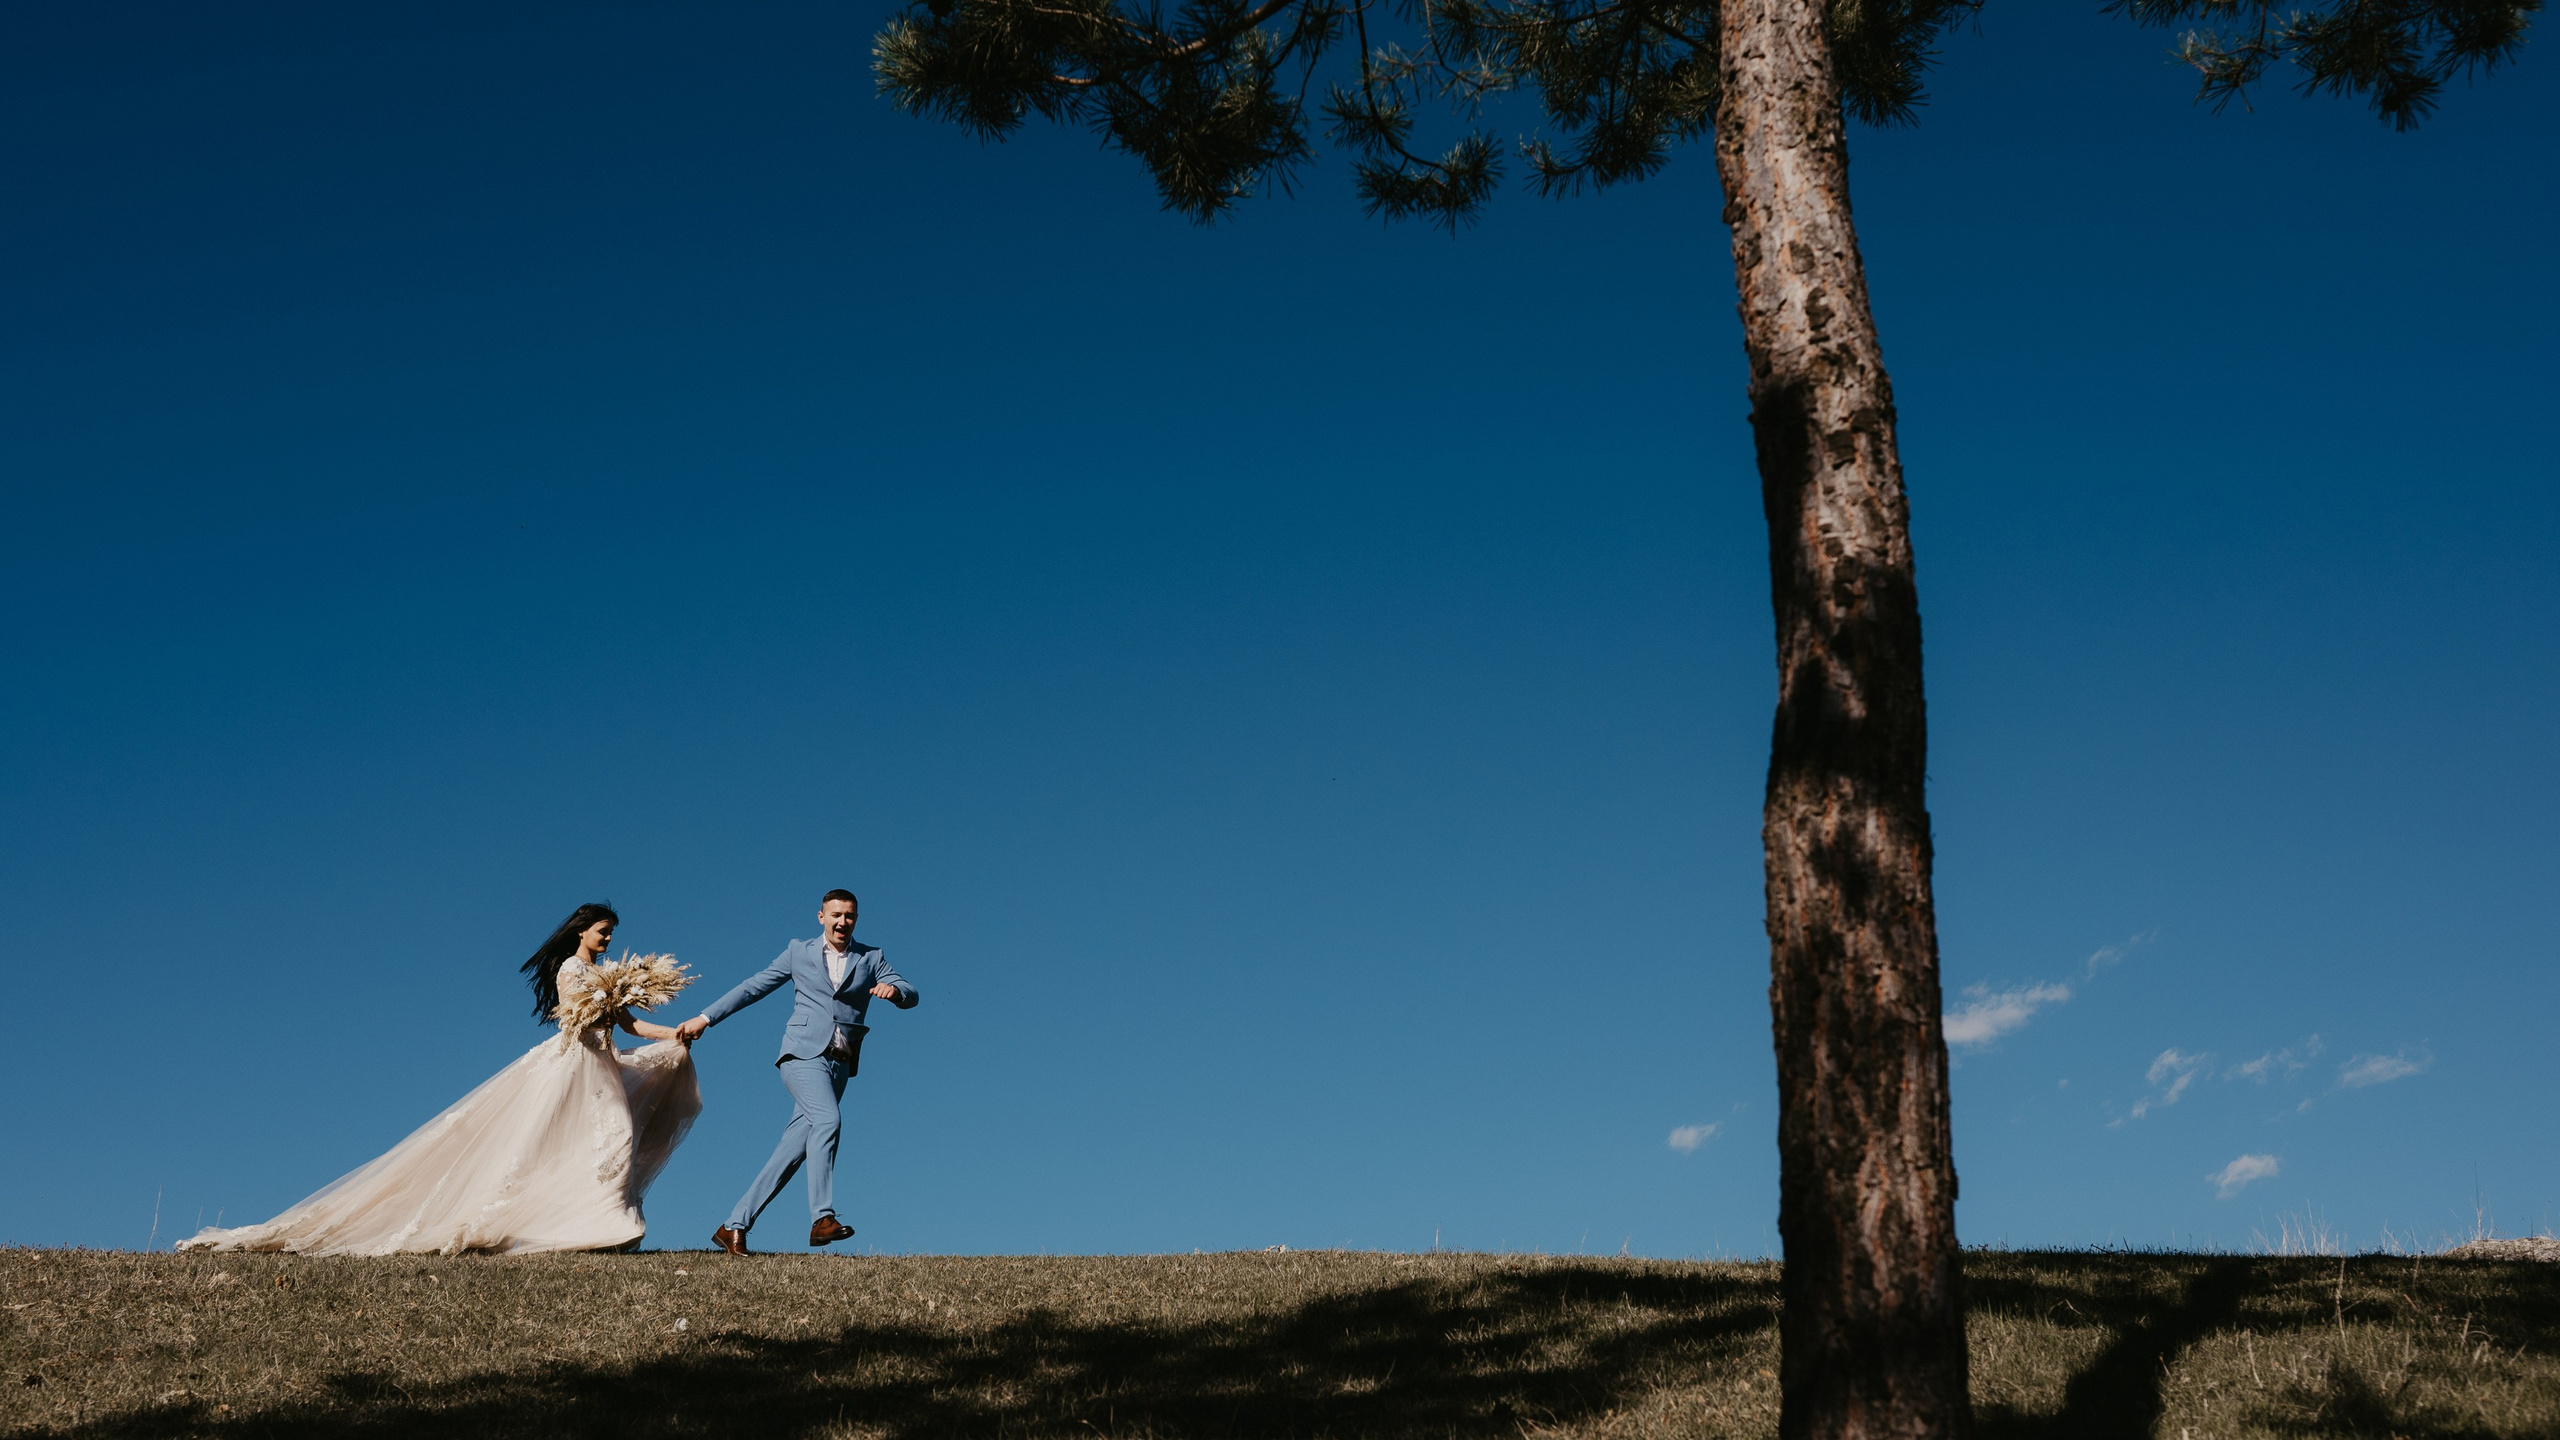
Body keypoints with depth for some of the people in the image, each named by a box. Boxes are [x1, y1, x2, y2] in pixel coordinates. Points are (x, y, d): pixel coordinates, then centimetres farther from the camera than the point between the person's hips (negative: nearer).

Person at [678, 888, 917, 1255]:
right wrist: (706, 1018, 9)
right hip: (803, 1054, -3)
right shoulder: (799, 953, 11)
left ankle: (734, 1227, 4)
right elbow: (752, 987, 13)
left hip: (839, 1064, 3)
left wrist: (895, 991, -19)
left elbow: (911, 996, 5)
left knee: (793, 1151, -1)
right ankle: (822, 1217, -31)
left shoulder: (871, 958, 14)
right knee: (827, 1121, -28)